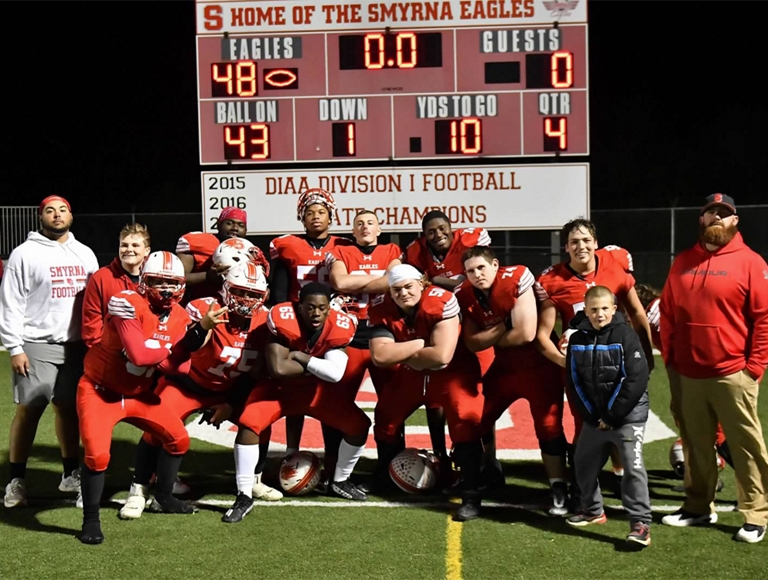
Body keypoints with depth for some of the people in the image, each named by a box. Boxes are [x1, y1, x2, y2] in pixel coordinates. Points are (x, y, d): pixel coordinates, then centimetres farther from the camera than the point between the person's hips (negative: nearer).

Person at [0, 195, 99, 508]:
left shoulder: (85, 254, 12)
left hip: (77, 345, 4)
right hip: (36, 345, -4)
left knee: (70, 409, 11)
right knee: (28, 411, -3)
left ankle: (71, 474, 22)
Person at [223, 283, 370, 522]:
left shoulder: (339, 326, -22)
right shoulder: (283, 319, -30)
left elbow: (336, 374, -30)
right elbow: (278, 369, -35)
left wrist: (301, 357, -30)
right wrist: (319, 367, -26)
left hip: (317, 389, 3)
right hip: (280, 386, -3)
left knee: (359, 425, -5)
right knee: (248, 423, -25)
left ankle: (340, 481, 21)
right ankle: (244, 496, -11)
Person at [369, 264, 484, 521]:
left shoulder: (442, 302, -30)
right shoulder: (382, 309, -16)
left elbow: (442, 356, -35)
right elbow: (379, 356, -26)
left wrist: (400, 353, -22)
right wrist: (420, 342, -28)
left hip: (452, 370, -5)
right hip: (411, 374, 5)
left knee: (465, 419, -25)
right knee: (385, 416, 9)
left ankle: (471, 495, -19)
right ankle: (384, 477, 34)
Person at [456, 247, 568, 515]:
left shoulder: (516, 280, -25)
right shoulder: (464, 295, -8)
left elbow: (526, 334, -27)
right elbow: (472, 344, -6)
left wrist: (492, 339, -12)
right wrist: (500, 328, -21)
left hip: (539, 364, -5)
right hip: (504, 366, 6)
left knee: (548, 427, -8)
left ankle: (559, 490, 6)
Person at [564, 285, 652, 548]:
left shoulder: (626, 335, -11)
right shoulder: (577, 339, 3)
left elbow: (636, 379, -16)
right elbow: (574, 381, 5)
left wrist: (613, 416, -15)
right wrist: (591, 415, -4)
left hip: (628, 414, -6)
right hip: (594, 416, 6)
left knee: (633, 465, -13)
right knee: (584, 464, 15)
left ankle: (640, 522, -8)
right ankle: (593, 510, 35)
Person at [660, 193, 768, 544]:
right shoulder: (682, 262, 12)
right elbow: (667, 313, 15)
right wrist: (669, 357, 8)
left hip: (732, 375, -4)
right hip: (687, 375, 5)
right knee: (695, 445, 13)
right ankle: (698, 507, 24)